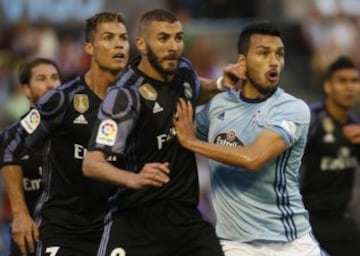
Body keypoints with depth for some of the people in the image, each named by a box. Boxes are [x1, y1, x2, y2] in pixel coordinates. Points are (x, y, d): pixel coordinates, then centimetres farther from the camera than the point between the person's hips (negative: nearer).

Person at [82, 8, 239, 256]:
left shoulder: (183, 71, 4)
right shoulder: (125, 95, -18)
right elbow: (92, 163, -26)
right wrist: (134, 179, -45)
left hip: (186, 215, 6)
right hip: (136, 219, -6)